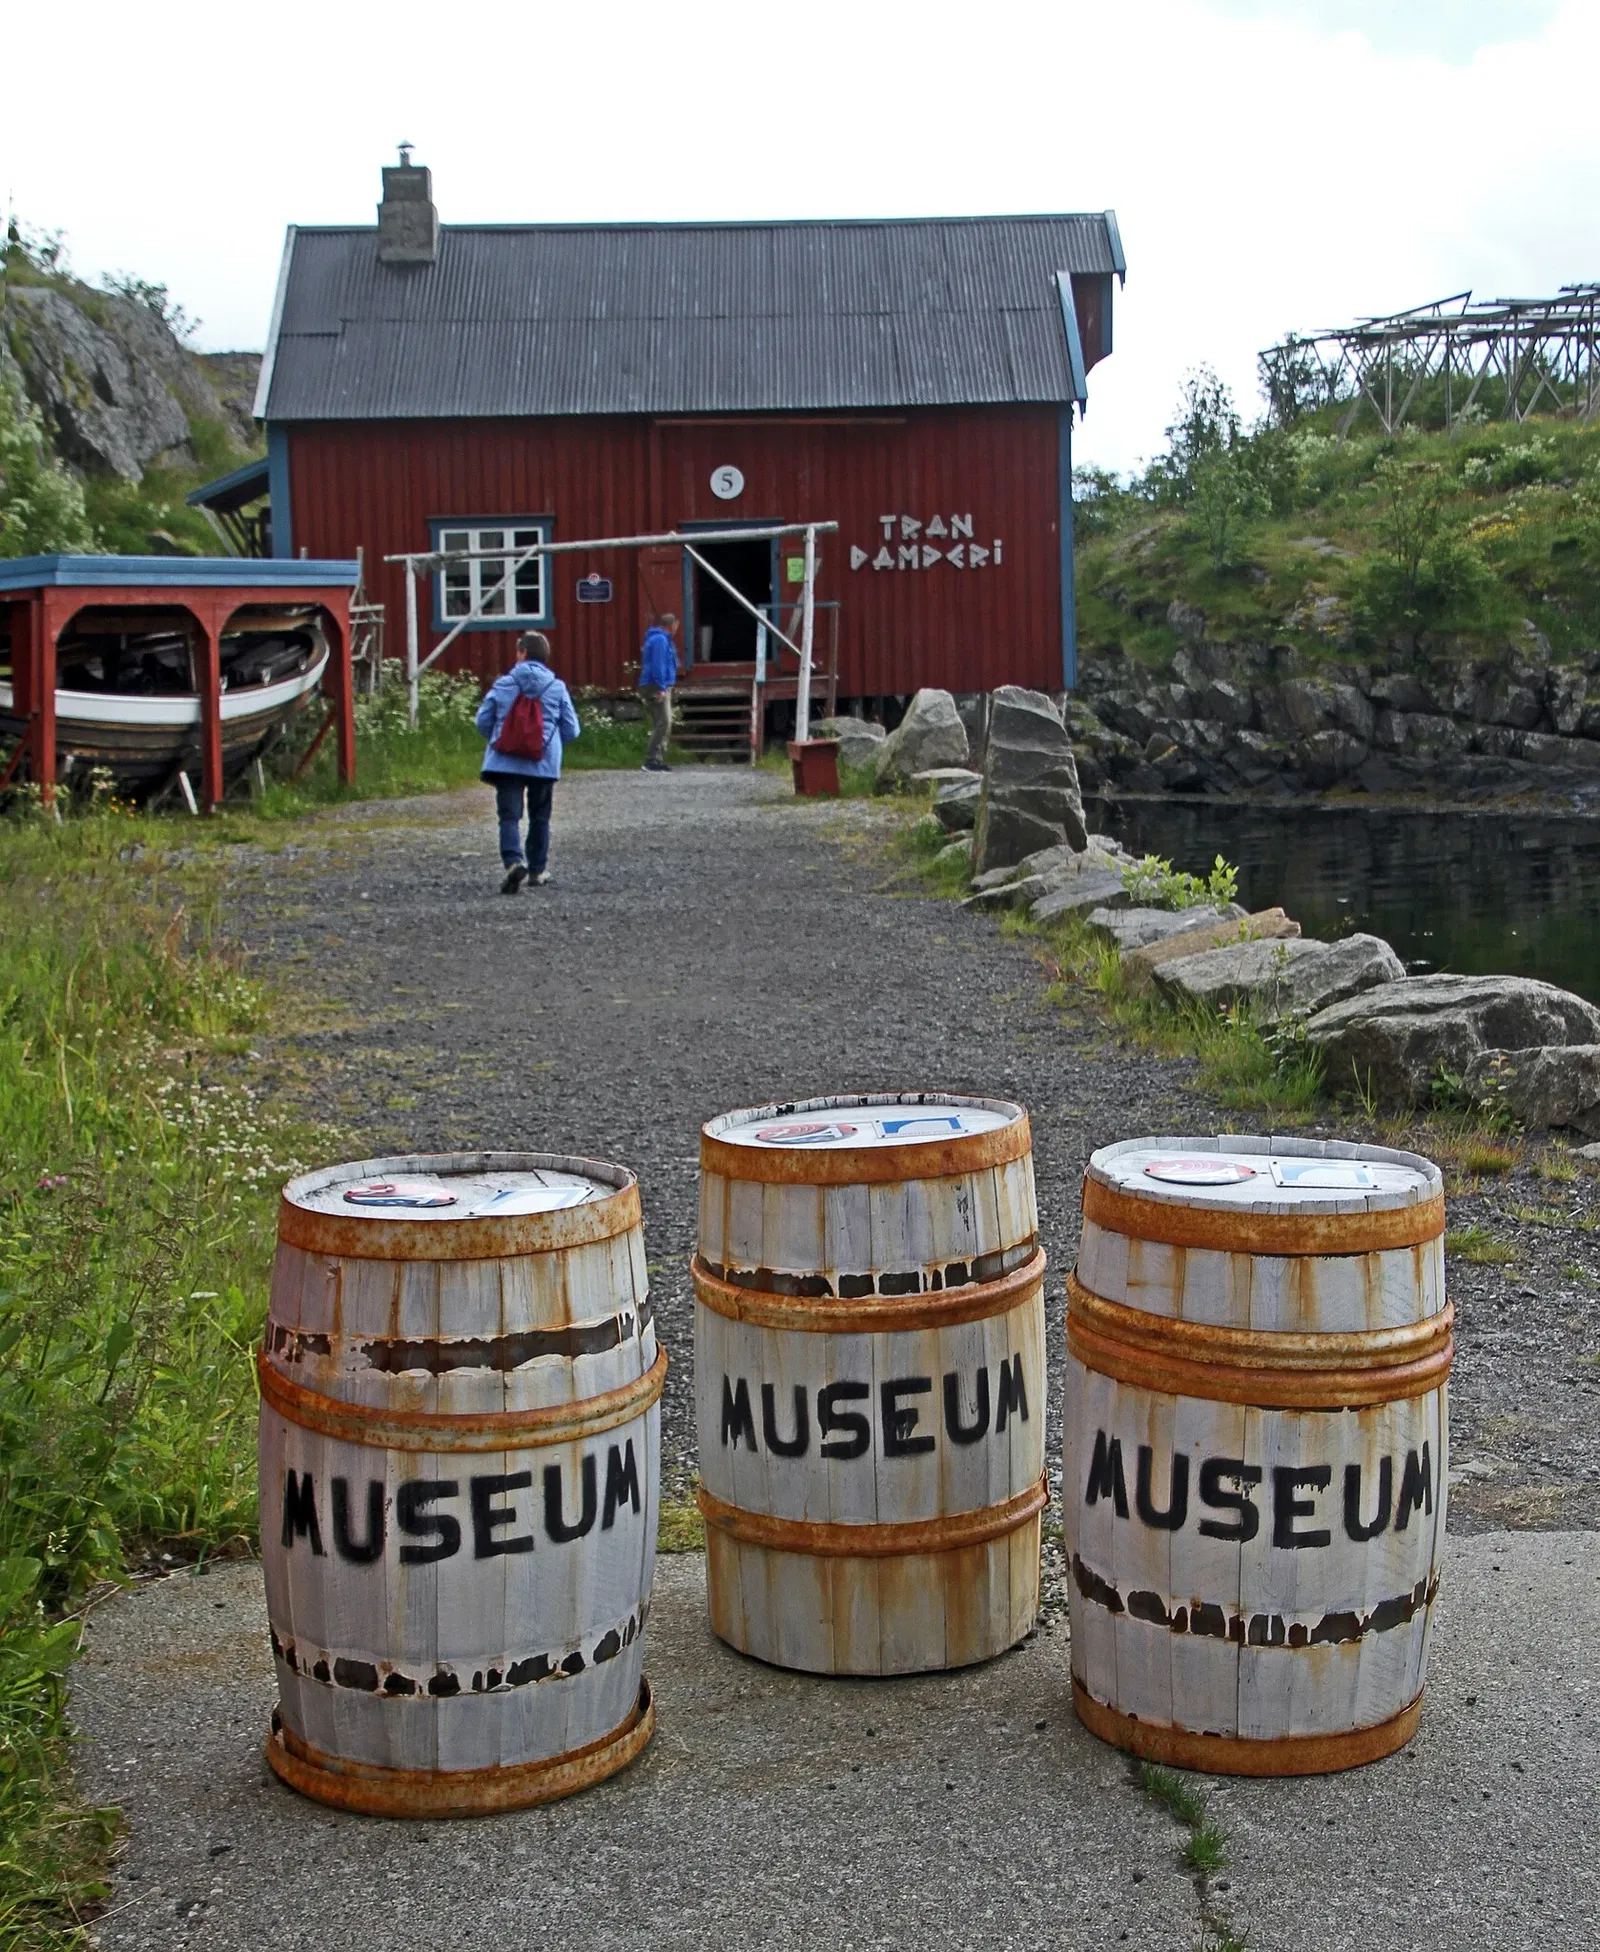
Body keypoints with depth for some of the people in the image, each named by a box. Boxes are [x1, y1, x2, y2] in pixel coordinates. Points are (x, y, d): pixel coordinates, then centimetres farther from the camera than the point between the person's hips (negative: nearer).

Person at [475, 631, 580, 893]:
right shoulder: (557, 687, 0)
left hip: (506, 761, -1)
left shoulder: (503, 684, -2)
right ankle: (538, 869, 21)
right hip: (544, 762, 1)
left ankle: (513, 861, -26)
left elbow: (482, 721, 3)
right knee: (540, 817, 15)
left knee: (509, 815, -3)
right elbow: (571, 729, 2)